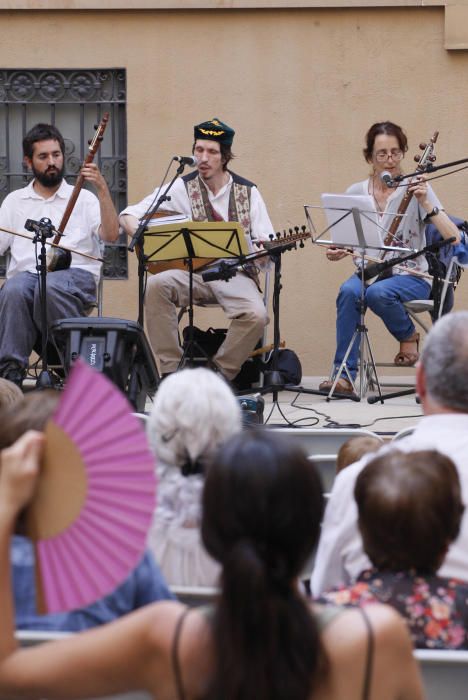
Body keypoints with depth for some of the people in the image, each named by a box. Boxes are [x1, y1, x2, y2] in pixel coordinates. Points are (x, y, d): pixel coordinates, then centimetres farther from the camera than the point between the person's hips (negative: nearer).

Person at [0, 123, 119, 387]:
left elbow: (111, 234, 1)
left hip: (76, 274, -2)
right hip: (26, 273, 2)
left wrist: (102, 189, -9)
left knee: (50, 287, -39)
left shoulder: (83, 198, 16)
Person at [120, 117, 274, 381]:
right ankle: (171, 370, -22)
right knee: (156, 285, -31)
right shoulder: (182, 188, 6)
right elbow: (129, 216, 6)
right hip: (191, 272, 0)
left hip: (234, 273, 0)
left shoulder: (247, 191, 7)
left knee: (256, 315, -30)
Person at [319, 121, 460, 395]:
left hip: (411, 276, -3)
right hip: (370, 271, 3)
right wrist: (336, 252, -10)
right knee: (349, 291, -31)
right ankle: (345, 375, -26)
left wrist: (426, 204, -27)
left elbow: (454, 238, -15)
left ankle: (409, 334, -2)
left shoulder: (416, 189, -5)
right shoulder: (356, 192, 6)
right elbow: (345, 241, 14)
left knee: (378, 293, -35)